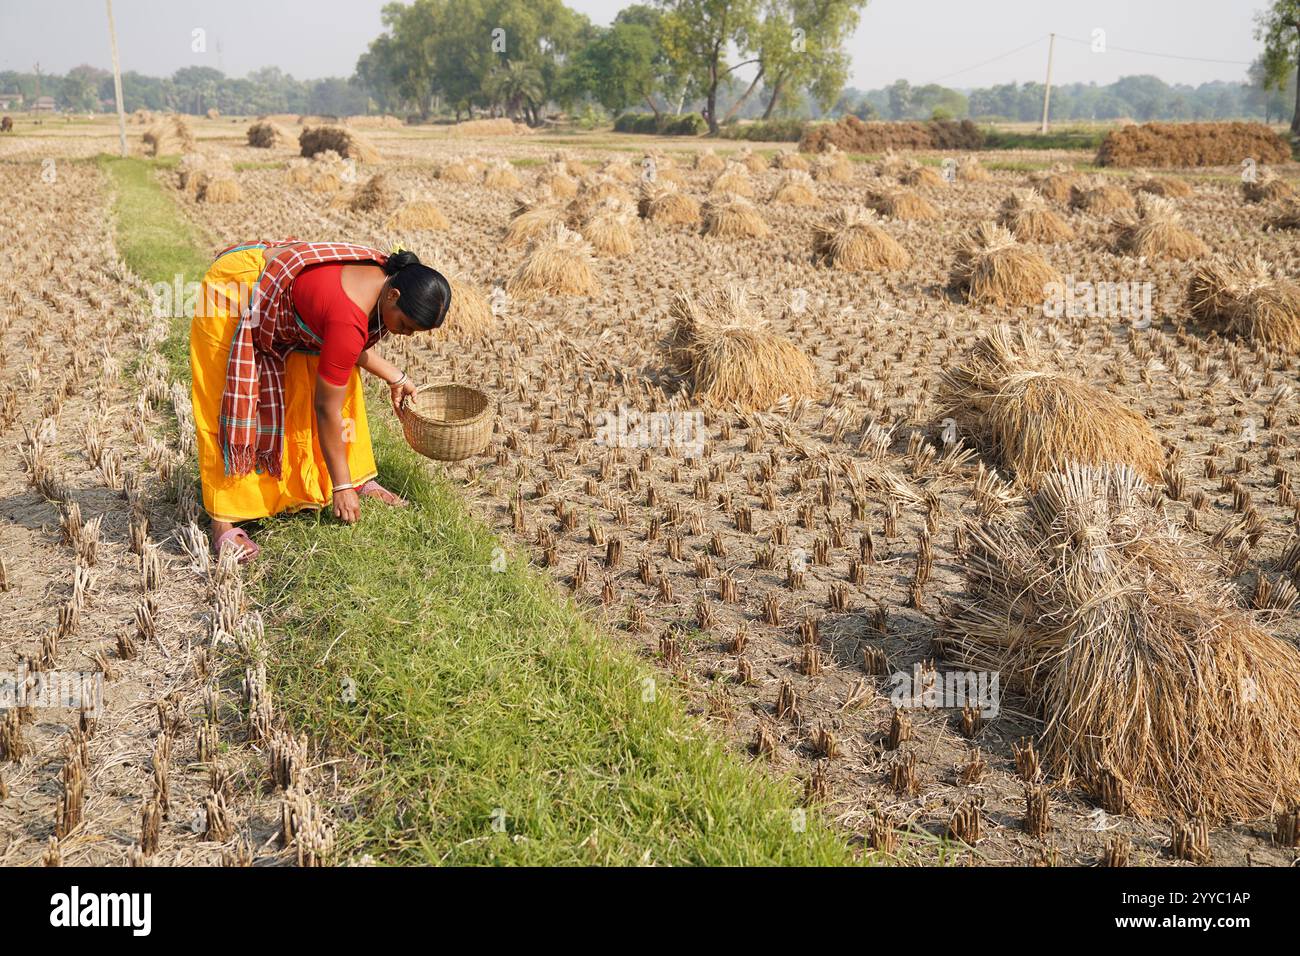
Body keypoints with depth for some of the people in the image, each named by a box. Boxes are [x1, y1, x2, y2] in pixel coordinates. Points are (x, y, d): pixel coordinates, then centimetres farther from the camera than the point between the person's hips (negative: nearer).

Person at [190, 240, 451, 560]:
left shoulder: (385, 274, -14)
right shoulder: (349, 319, -37)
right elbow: (326, 409, -28)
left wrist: (394, 377, 0)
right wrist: (341, 486, -21)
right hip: (234, 290, -9)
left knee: (341, 382, 5)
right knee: (236, 406, -8)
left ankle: (360, 478, 17)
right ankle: (223, 522, -2)